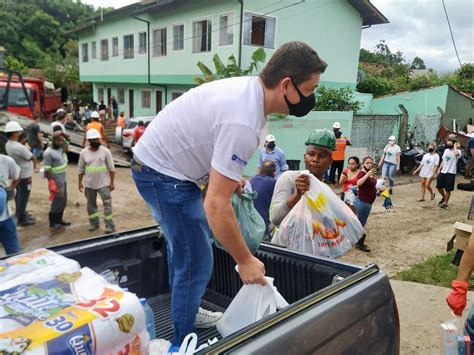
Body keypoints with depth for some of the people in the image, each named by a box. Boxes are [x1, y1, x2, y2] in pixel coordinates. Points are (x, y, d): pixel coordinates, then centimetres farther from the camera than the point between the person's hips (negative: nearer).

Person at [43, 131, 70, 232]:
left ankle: (59, 220, 35)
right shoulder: (48, 153, -21)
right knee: (57, 202, -1)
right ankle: (53, 225, 11)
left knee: (63, 201, 19)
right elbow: (47, 170, -21)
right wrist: (52, 183, -23)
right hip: (56, 182, -9)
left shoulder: (60, 149, 5)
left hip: (63, 180, 9)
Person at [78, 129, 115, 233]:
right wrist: (80, 182, 6)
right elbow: (80, 169, 8)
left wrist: (111, 182, -7)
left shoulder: (105, 151, -8)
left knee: (107, 204, -4)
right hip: (89, 184, 3)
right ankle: (94, 223, 29)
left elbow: (111, 168, -5)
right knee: (91, 205, 14)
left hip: (104, 183, -3)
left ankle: (110, 225, 3)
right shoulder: (84, 152, -1)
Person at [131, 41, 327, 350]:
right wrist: (245, 261, -20)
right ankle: (181, 344, 14)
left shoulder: (247, 87, -2)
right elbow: (216, 206, -32)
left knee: (185, 249, 23)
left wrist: (228, 174, 5)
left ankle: (186, 311, 42)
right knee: (196, 263, -5)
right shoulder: (243, 124, -32)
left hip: (161, 161, 10)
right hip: (164, 174, -10)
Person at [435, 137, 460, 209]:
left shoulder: (458, 151, -10)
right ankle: (443, 197, 37)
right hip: (443, 171, 7)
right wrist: (439, 169, 14)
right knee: (439, 186, 11)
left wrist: (455, 146, -20)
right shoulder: (446, 150, 12)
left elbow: (456, 154, -37)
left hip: (451, 173, -6)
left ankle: (445, 203, 14)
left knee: (447, 189, 0)